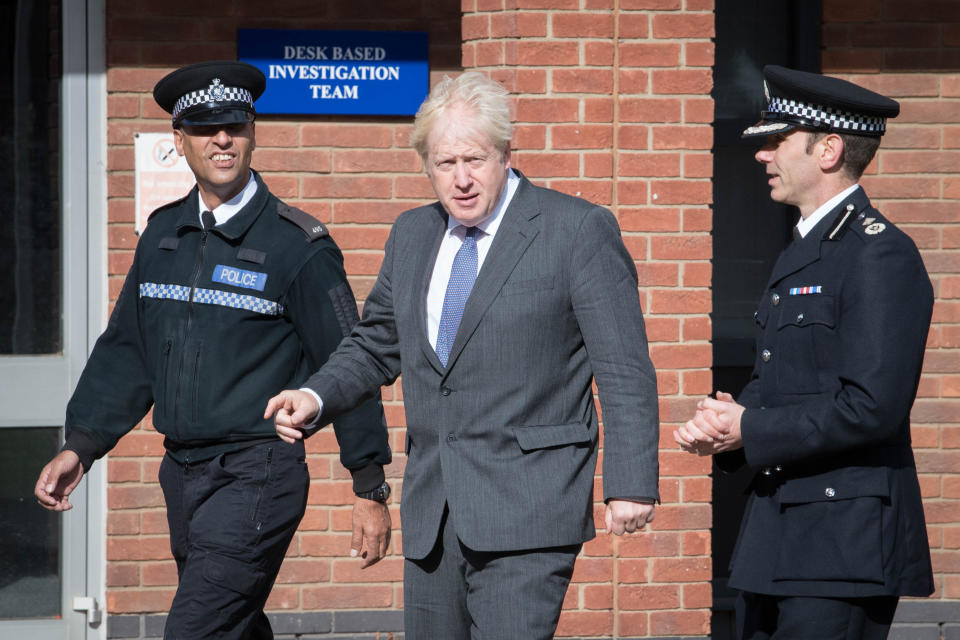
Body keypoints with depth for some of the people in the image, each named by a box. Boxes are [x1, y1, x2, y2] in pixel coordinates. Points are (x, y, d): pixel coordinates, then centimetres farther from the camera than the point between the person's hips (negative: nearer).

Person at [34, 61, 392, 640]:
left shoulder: (299, 245, -8)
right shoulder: (163, 234, 10)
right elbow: (125, 351, 17)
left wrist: (370, 489, -6)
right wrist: (80, 448, 7)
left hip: (257, 479, -7)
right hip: (183, 476, 7)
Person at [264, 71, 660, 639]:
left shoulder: (580, 231, -4)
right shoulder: (412, 235, 14)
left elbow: (625, 372, -6)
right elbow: (376, 346, 24)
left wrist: (631, 485, -13)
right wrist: (317, 397, 3)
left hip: (526, 509, -6)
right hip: (433, 513, 6)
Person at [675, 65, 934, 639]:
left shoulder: (881, 255, -14)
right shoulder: (802, 252, 18)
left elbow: (871, 407, -21)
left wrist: (748, 431, -14)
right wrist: (725, 422, 1)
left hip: (844, 546, -10)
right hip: (776, 540, 10)